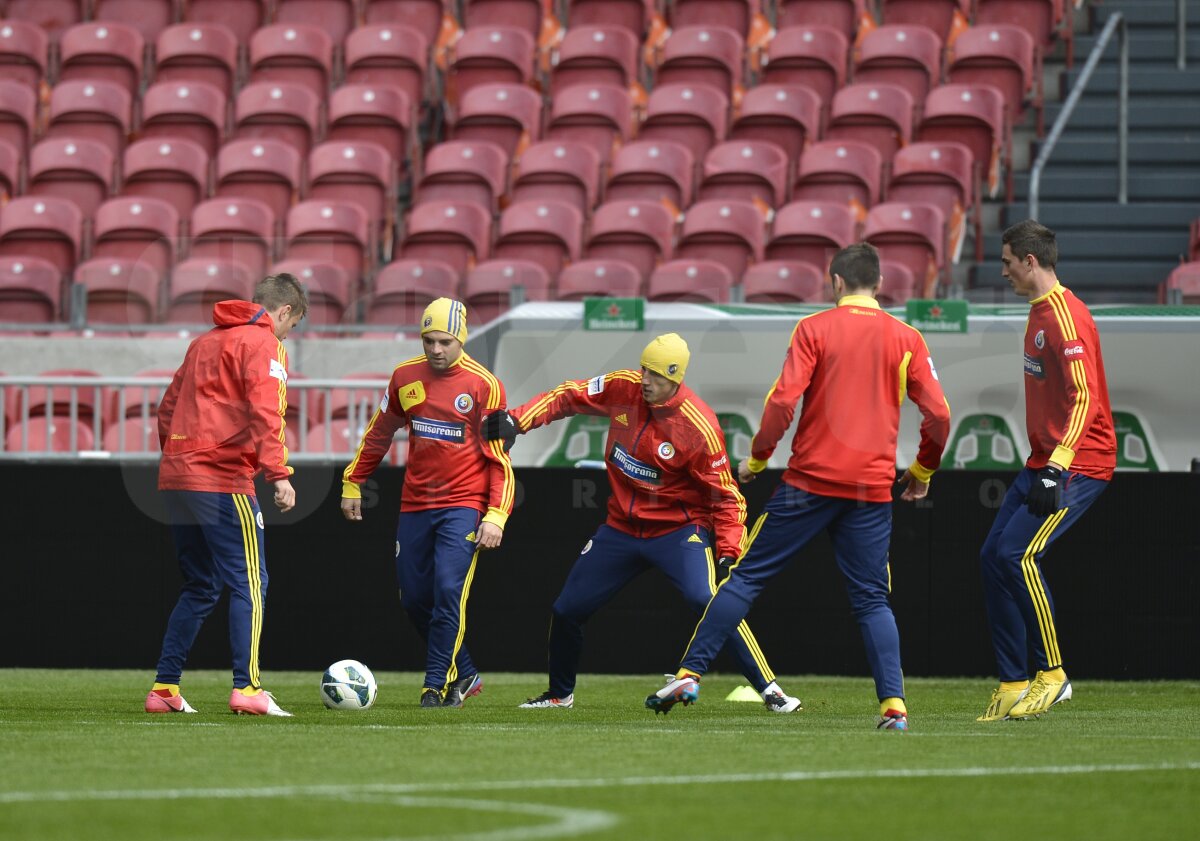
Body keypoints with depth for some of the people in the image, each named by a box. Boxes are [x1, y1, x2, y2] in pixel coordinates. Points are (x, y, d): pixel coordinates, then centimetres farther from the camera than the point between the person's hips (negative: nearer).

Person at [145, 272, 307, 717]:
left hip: (177, 477, 8)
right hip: (223, 480, -8)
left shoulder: (204, 342, 21)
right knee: (249, 582, -7)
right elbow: (264, 411, -17)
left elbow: (168, 407, 22)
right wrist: (279, 473, -22)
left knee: (200, 588, 15)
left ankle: (164, 688, 12)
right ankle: (246, 688, -17)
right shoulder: (263, 343, -4)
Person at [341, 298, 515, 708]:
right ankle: (463, 674, 22)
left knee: (449, 592, -17)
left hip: (463, 507, -5)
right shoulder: (405, 376, 4)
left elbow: (499, 459, -7)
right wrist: (352, 483, 19)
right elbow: (379, 433, 19)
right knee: (414, 598, 6)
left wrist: (496, 516, -15)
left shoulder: (484, 385, -8)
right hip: (416, 504, 5)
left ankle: (438, 685, -8)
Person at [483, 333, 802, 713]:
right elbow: (569, 396, 2)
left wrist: (729, 551, -27)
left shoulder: (699, 428, -22)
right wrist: (517, 420, -12)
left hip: (678, 531, -6)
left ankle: (769, 690, -23)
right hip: (621, 529, 6)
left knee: (708, 600, -29)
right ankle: (560, 694, 36)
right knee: (566, 610, 10)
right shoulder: (622, 388, -9)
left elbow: (726, 496, -17)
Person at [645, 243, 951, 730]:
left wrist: (757, 458, 4)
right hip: (873, 488, 2)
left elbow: (783, 401, -10)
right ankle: (893, 703, -6)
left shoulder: (814, 329, -2)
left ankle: (690, 673, 2)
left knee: (747, 576, 5)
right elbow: (938, 414, 2)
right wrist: (923, 471, 18)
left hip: (810, 480, -2)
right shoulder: (906, 339, 5)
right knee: (872, 600, 8)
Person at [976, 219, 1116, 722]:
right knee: (994, 557, 4)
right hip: (1044, 462, 10)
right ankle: (1013, 685, 7)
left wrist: (1057, 467, -29)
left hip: (1078, 464, -10)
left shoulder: (1065, 316, -15)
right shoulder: (1038, 313, 16)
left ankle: (1053, 675, -10)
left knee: (1018, 555, -19)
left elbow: (1085, 397, -23)